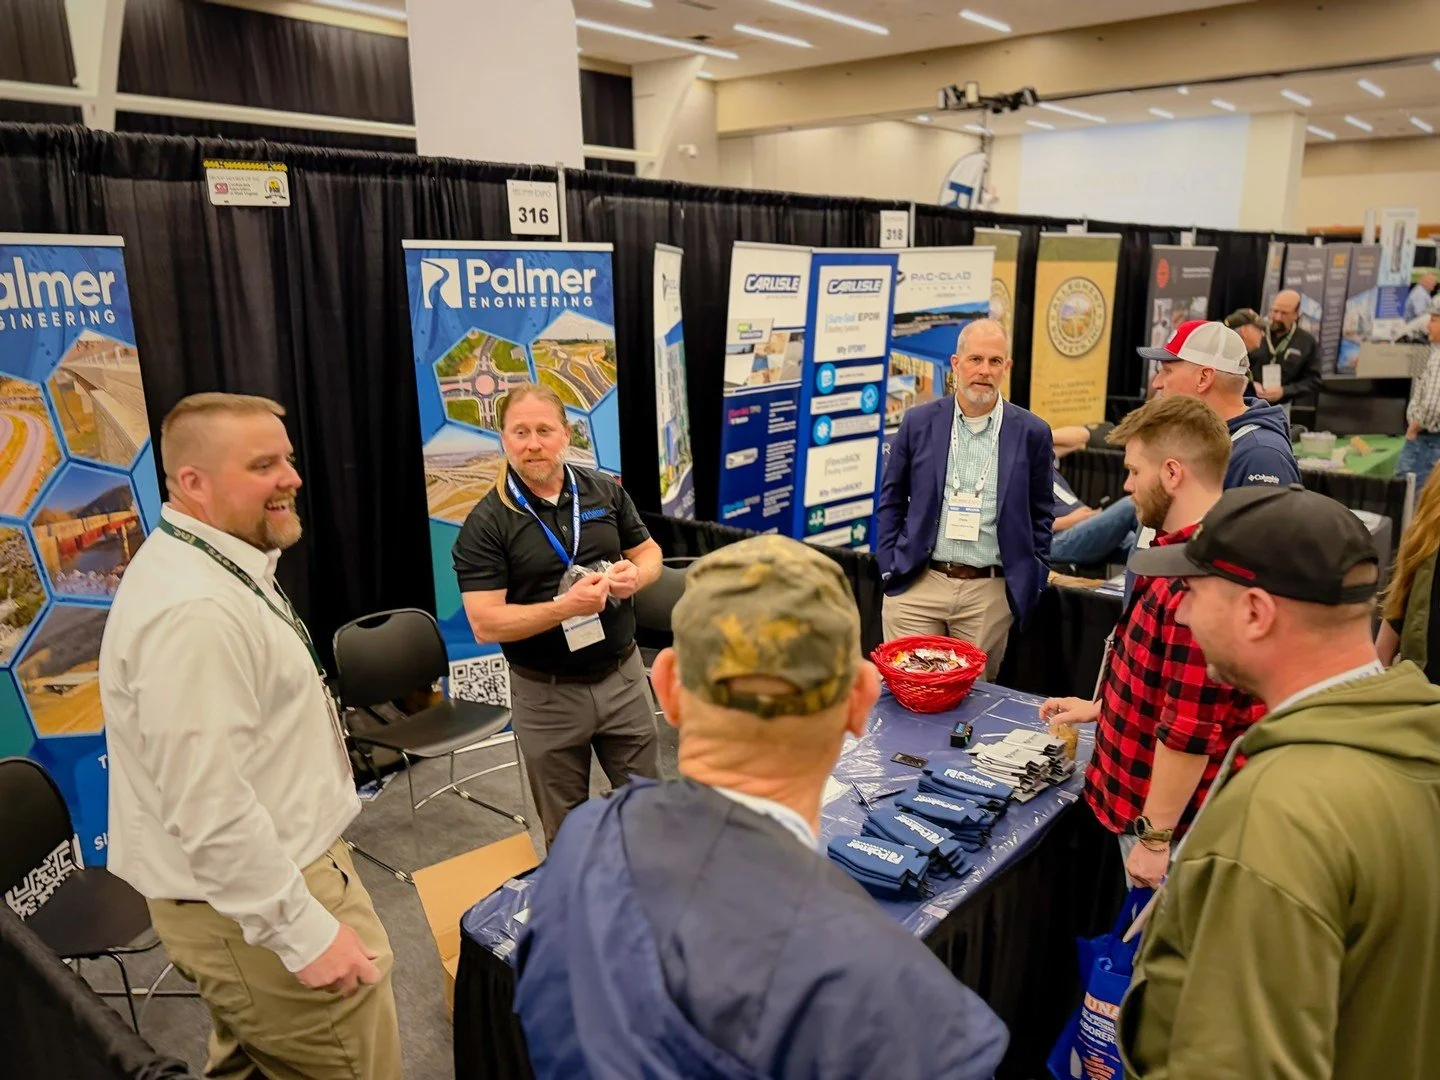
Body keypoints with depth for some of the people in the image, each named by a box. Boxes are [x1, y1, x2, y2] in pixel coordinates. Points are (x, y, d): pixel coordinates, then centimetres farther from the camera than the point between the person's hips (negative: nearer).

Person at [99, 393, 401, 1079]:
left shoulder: (213, 570, 8)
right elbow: (209, 809, -30)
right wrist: (306, 931, -23)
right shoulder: (191, 612, -28)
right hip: (253, 912, -10)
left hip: (254, 888, 10)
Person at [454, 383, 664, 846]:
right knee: (566, 829, 16)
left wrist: (635, 574, -13)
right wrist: (565, 607, -29)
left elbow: (649, 552, 11)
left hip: (622, 675, 3)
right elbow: (485, 624, -17)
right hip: (547, 693, -3)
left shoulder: (605, 491, -1)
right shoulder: (486, 522, -13)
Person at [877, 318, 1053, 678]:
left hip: (990, 593, 0)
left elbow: (1041, 515, 10)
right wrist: (889, 568, 3)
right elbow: (891, 501, 9)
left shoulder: (1032, 433, 2)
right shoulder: (918, 422, 3)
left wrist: (1031, 580, 5)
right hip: (917, 584, 0)